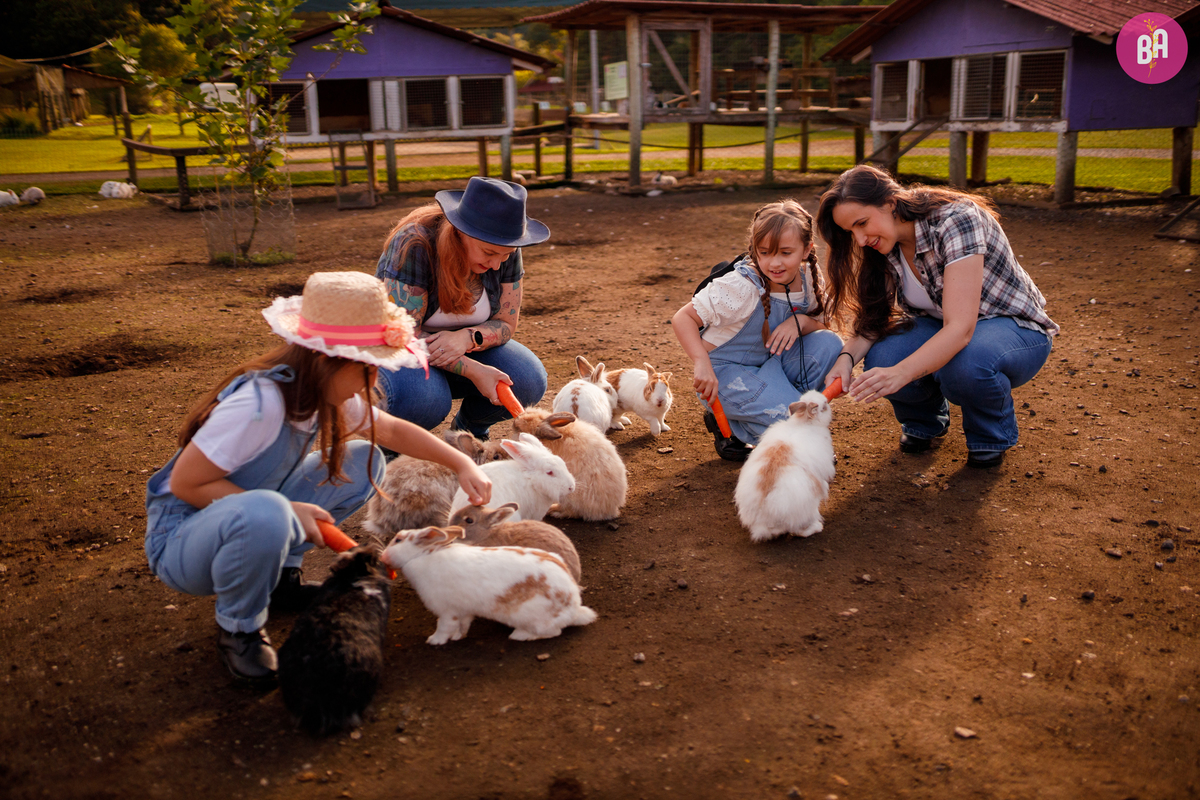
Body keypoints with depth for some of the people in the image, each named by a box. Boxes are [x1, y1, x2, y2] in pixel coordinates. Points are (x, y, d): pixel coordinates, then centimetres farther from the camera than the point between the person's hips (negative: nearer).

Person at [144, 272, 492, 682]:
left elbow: (393, 430, 10)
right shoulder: (260, 404, -31)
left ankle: (280, 577, 7)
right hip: (180, 538, -8)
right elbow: (186, 483, -26)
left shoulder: (327, 394, -4)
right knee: (264, 514, -42)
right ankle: (238, 630, -12)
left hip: (244, 523, 8)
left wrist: (462, 463, -1)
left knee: (362, 463, -1)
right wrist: (287, 512, -25)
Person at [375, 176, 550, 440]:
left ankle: (468, 428, 9)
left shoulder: (505, 251, -14)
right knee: (423, 399, -37)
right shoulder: (414, 243, -29)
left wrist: (467, 338, -32)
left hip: (462, 347, 5)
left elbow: (506, 324, -8)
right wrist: (473, 371, -35)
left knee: (528, 380, -21)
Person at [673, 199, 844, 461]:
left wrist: (801, 321, -20)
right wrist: (702, 363, -36)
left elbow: (821, 327, 4)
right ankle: (728, 425, 1)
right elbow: (682, 318, -22)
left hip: (771, 362, 6)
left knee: (829, 343, -15)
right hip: (726, 370, -6)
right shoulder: (741, 287, -25)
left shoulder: (807, 279, -7)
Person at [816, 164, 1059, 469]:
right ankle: (925, 420, 9)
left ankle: (991, 434, -5)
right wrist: (848, 356, -26)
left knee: (962, 364, -39)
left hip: (1014, 327, -5)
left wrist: (901, 373, -51)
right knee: (880, 361, -26)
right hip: (940, 330, 6)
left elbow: (960, 329, -37)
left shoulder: (955, 221, -28)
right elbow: (875, 318, -5)